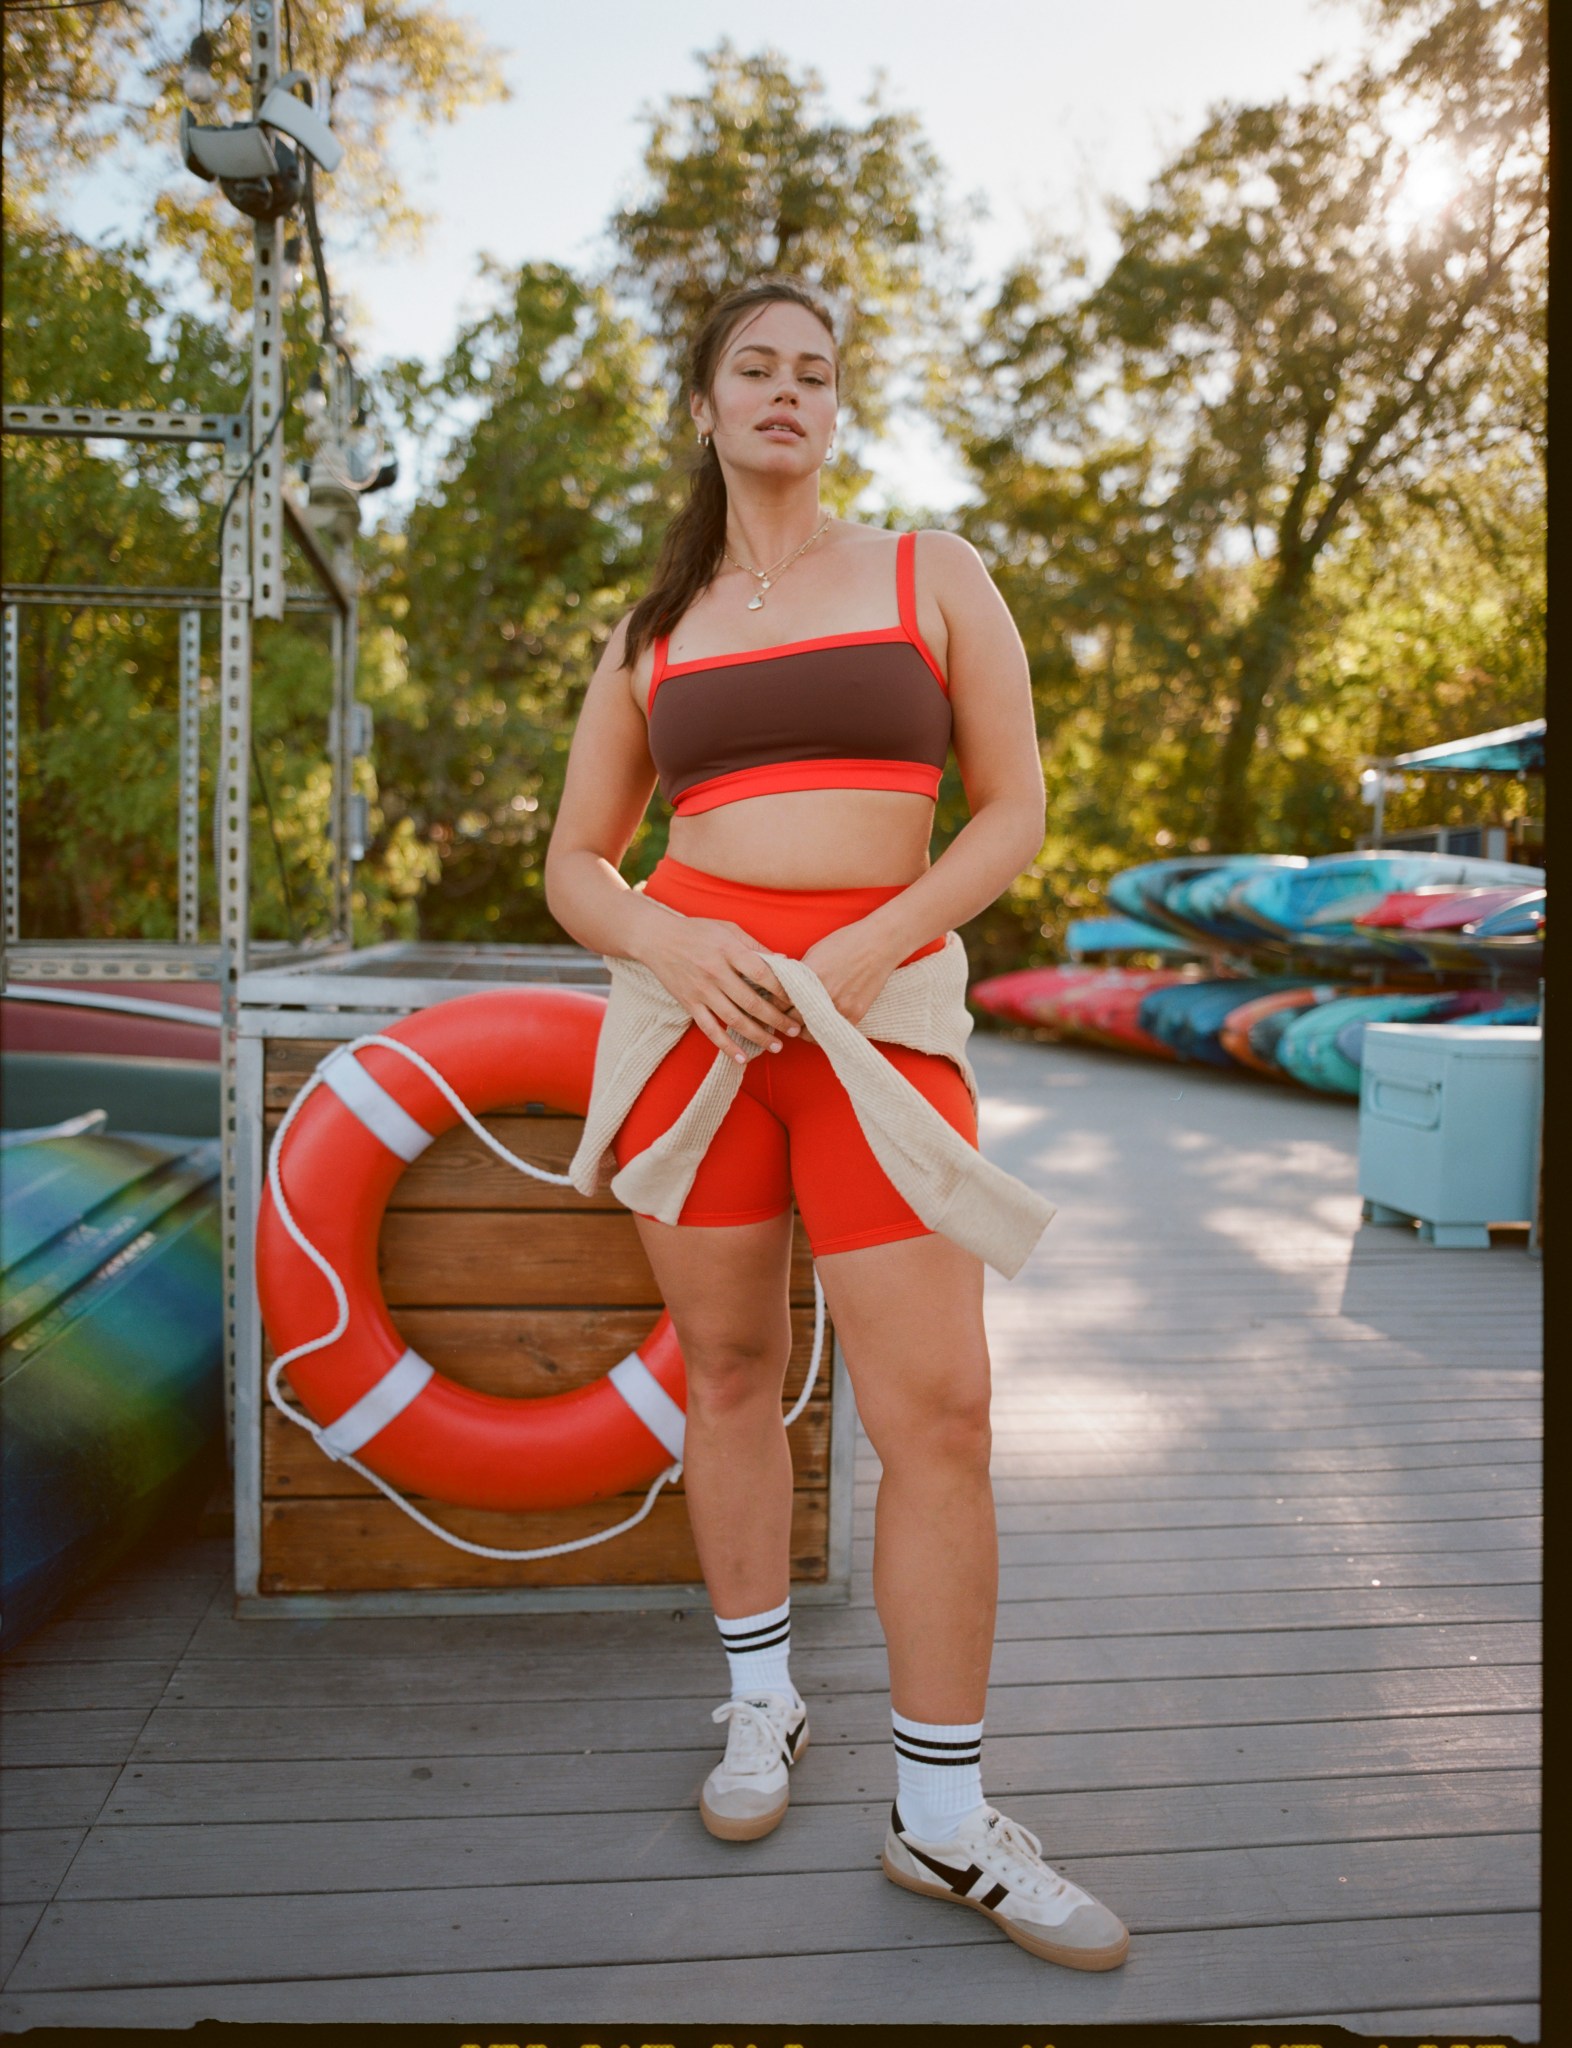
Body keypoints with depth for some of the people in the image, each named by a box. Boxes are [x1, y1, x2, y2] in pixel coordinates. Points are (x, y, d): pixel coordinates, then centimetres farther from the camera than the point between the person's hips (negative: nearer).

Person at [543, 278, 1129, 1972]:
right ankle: (762, 1703, 30)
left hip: (878, 1008, -2)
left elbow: (1012, 809, 4)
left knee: (938, 1409, -6)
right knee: (728, 1368, 9)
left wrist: (870, 946, -12)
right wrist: (671, 942, -10)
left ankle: (942, 1821, 9)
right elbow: (573, 865, 12)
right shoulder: (651, 631, 15)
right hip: (693, 998, 2)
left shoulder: (930, 573, 10)